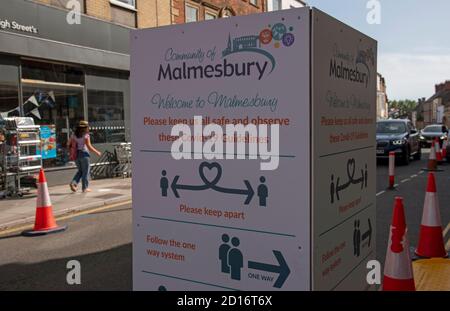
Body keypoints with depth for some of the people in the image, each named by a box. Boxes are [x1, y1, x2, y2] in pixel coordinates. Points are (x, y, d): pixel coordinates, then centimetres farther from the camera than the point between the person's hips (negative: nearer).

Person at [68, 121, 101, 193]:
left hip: (76, 155, 6)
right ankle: (85, 188, 7)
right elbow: (89, 146, -14)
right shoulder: (85, 135, -10)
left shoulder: (74, 135, 8)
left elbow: (70, 145, 5)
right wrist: (97, 152, -4)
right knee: (85, 172, 4)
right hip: (84, 154, -6)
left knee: (80, 171, 19)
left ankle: (73, 183, 1)